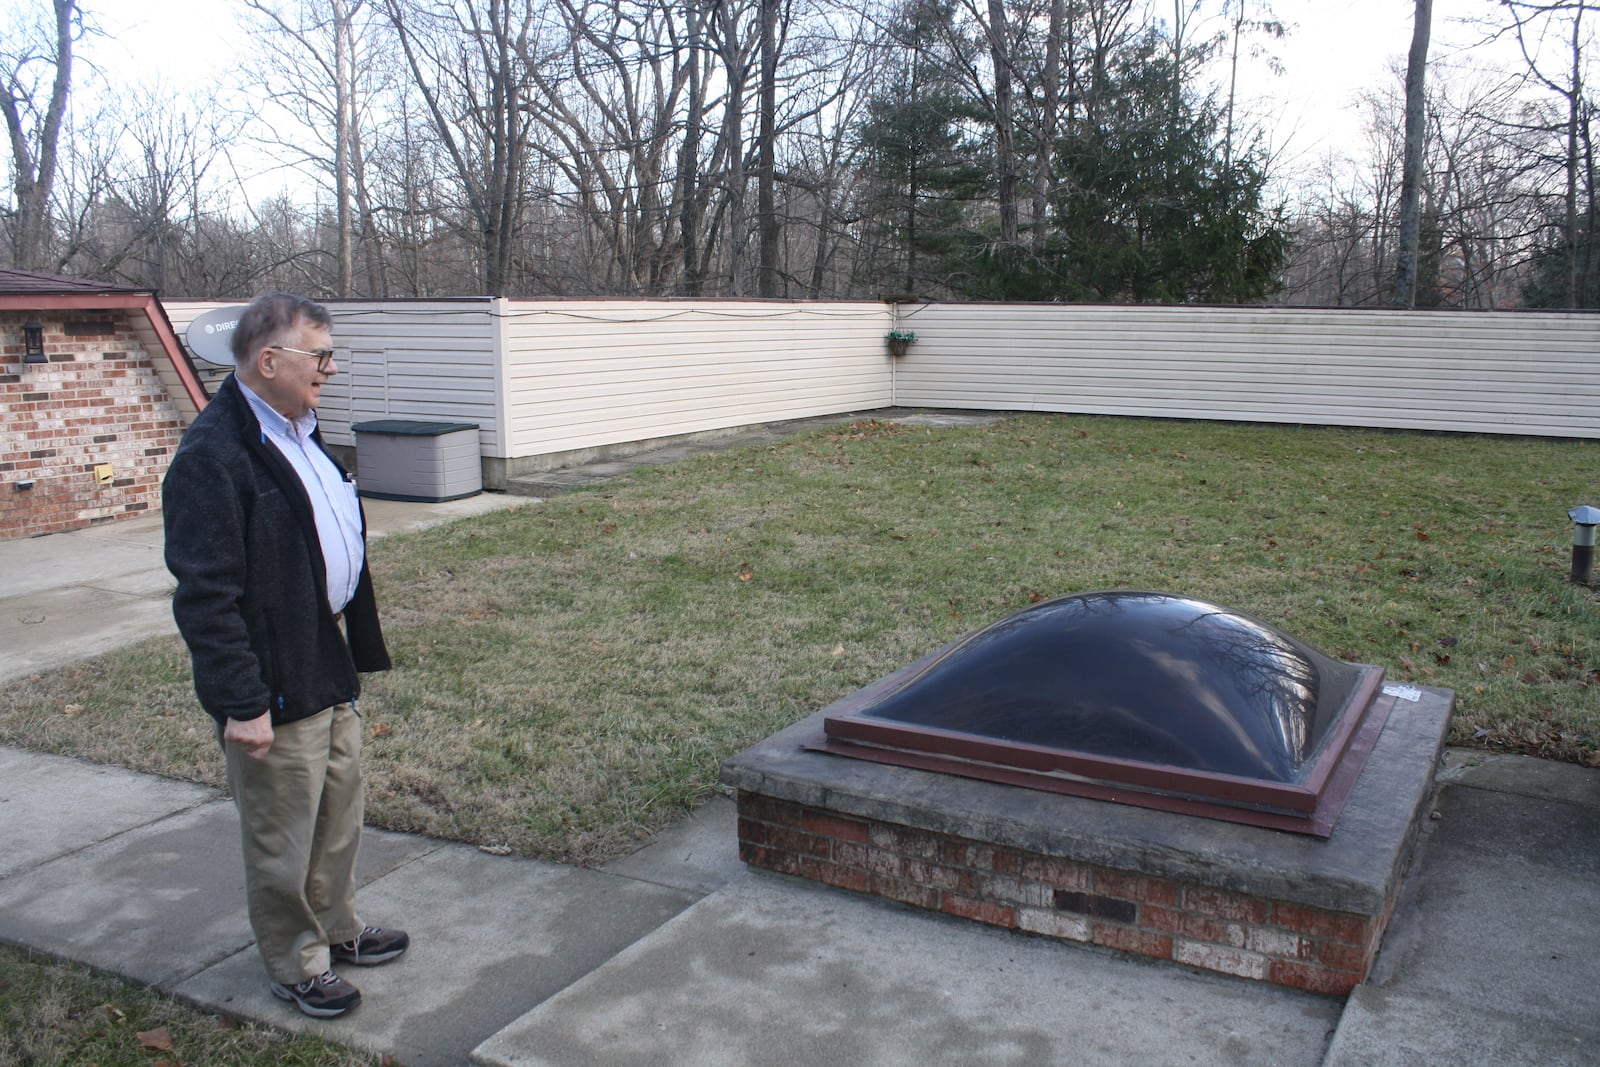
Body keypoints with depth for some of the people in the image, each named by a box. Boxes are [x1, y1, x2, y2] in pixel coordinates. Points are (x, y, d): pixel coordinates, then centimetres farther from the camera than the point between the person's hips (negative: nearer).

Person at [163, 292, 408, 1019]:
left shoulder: (299, 432, 10)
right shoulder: (213, 455, -21)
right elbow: (206, 596, -23)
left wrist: (355, 649, 18)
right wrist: (242, 703, -22)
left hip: (329, 665, 9)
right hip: (275, 685, -9)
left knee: (339, 808, 22)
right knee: (283, 835, 8)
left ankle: (336, 930, 41)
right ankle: (296, 966, 25)